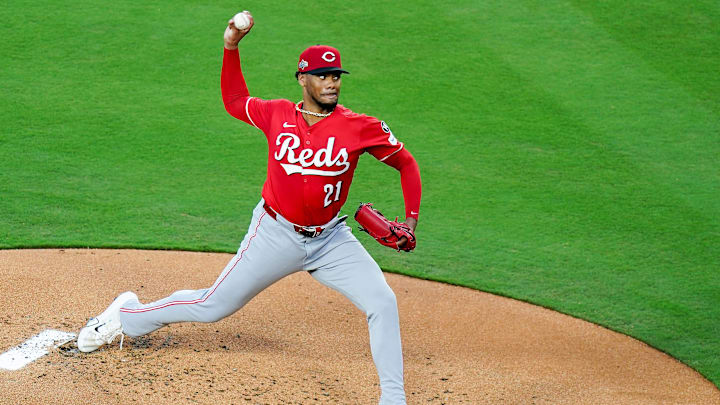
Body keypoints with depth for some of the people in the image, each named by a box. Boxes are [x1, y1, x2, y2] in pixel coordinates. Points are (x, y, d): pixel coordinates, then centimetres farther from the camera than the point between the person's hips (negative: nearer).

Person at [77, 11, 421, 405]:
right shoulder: (277, 114, -5)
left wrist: (411, 220, -9)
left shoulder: (361, 128, -11)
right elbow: (234, 101, 14)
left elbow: (406, 164, 0)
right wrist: (231, 47, 4)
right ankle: (128, 314, 29)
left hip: (329, 238, 0)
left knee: (383, 303, -15)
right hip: (276, 234, 0)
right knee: (213, 306, 5)